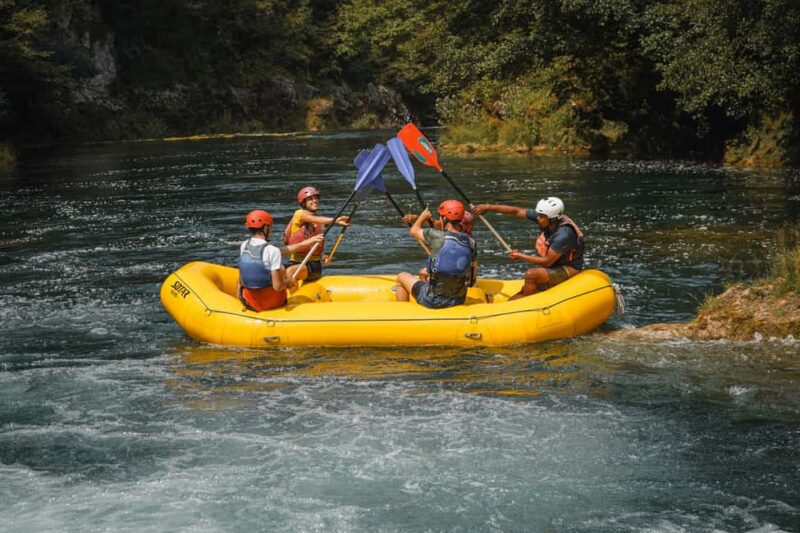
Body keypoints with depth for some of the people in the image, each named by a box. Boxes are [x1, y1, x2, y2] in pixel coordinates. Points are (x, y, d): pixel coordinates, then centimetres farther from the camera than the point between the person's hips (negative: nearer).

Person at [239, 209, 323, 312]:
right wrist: (288, 282, 0)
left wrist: (304, 243, 11)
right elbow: (277, 287, -22)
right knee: (281, 269, 22)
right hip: (271, 303, -4)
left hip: (249, 303, 4)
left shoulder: (244, 246, -2)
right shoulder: (272, 251, -21)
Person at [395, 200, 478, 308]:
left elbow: (414, 231, 3)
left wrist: (424, 215, 22)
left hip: (434, 301, -5)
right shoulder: (471, 243, -5)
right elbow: (472, 275, 5)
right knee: (424, 272, 33)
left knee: (401, 277, 22)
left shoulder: (437, 236, -17)